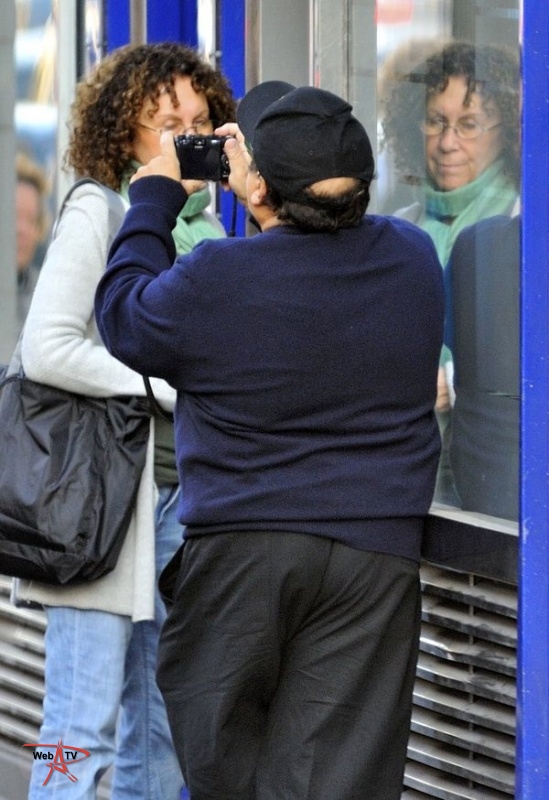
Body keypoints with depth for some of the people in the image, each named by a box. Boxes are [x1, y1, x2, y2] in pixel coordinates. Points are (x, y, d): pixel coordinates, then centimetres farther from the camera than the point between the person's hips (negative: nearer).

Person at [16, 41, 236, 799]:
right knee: (82, 727, -7)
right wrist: (177, 387, -13)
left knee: (161, 726, 9)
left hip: (181, 491, 7)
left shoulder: (207, 230, 15)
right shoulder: (97, 213, -5)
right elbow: (47, 349, -16)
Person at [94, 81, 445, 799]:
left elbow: (124, 317, 5)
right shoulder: (414, 257, -1)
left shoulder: (213, 281, -15)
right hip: (377, 550, 3)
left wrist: (153, 199, 15)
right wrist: (274, 180, 26)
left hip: (239, 545, -3)